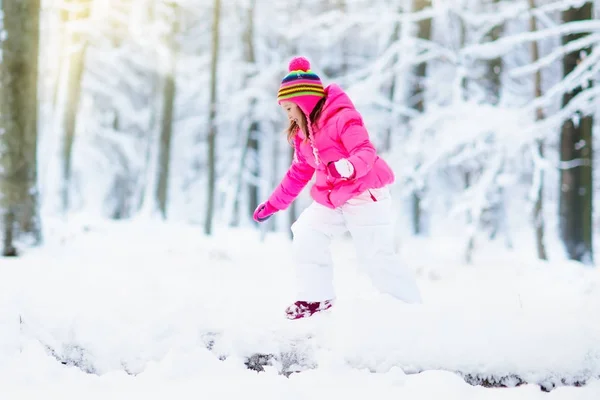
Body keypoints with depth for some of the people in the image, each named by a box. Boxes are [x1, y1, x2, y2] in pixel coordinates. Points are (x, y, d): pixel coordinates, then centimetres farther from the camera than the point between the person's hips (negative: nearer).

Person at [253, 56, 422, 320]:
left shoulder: (342, 119, -19)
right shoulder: (302, 132, 8)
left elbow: (366, 152, -30)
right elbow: (298, 173, 18)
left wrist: (349, 167, -52)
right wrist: (273, 204, 18)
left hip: (365, 197, -8)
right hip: (331, 199, 8)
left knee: (377, 258, -8)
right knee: (305, 237, -6)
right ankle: (316, 297, 7)